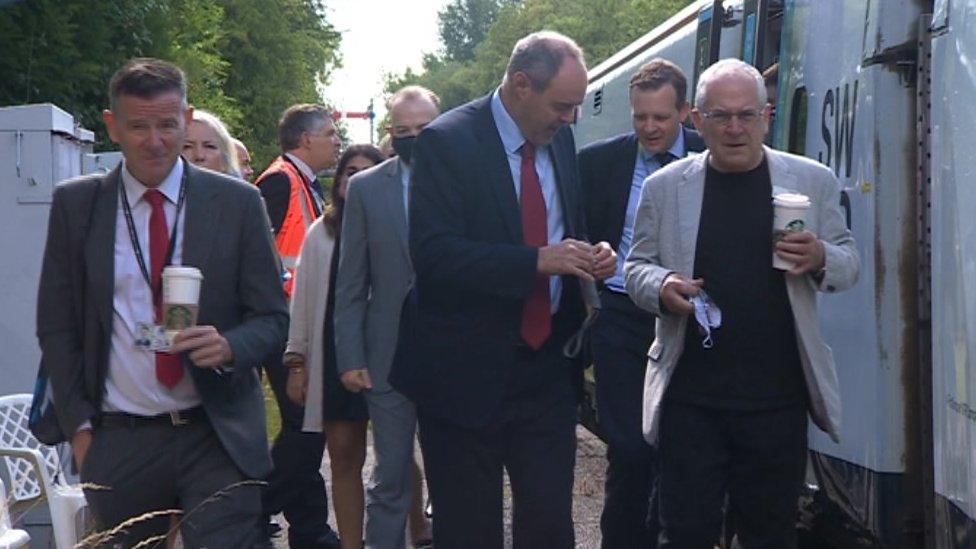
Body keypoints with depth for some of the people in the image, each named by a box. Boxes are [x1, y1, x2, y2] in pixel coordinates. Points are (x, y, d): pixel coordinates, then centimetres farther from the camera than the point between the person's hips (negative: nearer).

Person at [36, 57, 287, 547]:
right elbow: (56, 325, 8)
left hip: (217, 436, -1)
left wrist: (229, 346, -18)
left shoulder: (237, 203, 0)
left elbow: (273, 318, 3)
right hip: (117, 442, 1)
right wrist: (79, 425, 0)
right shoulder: (75, 204, 4)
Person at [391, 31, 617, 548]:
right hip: (468, 369, -5)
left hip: (548, 365, 5)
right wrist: (537, 260, -26)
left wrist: (590, 255, -2)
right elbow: (432, 253, -21)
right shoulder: (446, 141, -12)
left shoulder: (561, 141, 8)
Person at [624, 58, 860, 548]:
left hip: (778, 398, 1)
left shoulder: (813, 181, 5)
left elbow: (848, 263, 10)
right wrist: (661, 287, -13)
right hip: (690, 395, 0)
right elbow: (637, 266, 10)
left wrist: (821, 259, -13)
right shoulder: (664, 186, 4)